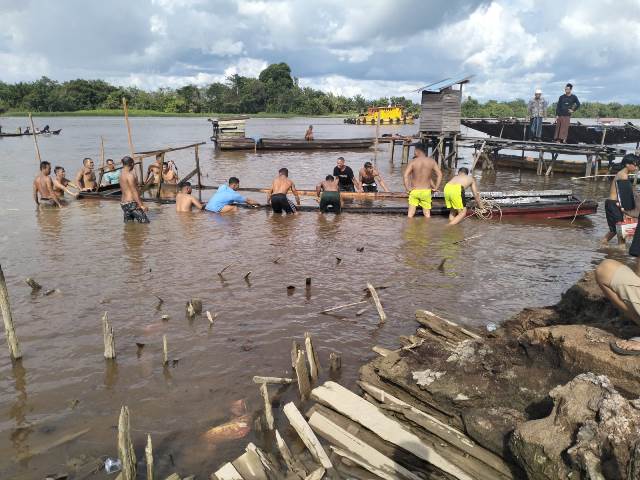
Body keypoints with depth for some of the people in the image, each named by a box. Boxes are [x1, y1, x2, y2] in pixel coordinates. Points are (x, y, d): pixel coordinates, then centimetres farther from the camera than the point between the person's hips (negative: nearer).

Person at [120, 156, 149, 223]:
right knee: (145, 222, -12)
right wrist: (141, 205, -18)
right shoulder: (130, 175, -14)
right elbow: (134, 192, -18)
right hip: (131, 203, -10)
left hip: (123, 203, 10)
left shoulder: (122, 175, 15)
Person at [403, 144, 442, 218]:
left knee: (410, 214, 8)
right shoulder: (431, 161, -2)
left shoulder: (413, 162, -8)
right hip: (426, 191, 1)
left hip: (414, 191, -1)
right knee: (427, 214, 13)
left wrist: (407, 188, -10)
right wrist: (435, 188, -1)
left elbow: (405, 175, -17)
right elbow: (440, 175, -6)